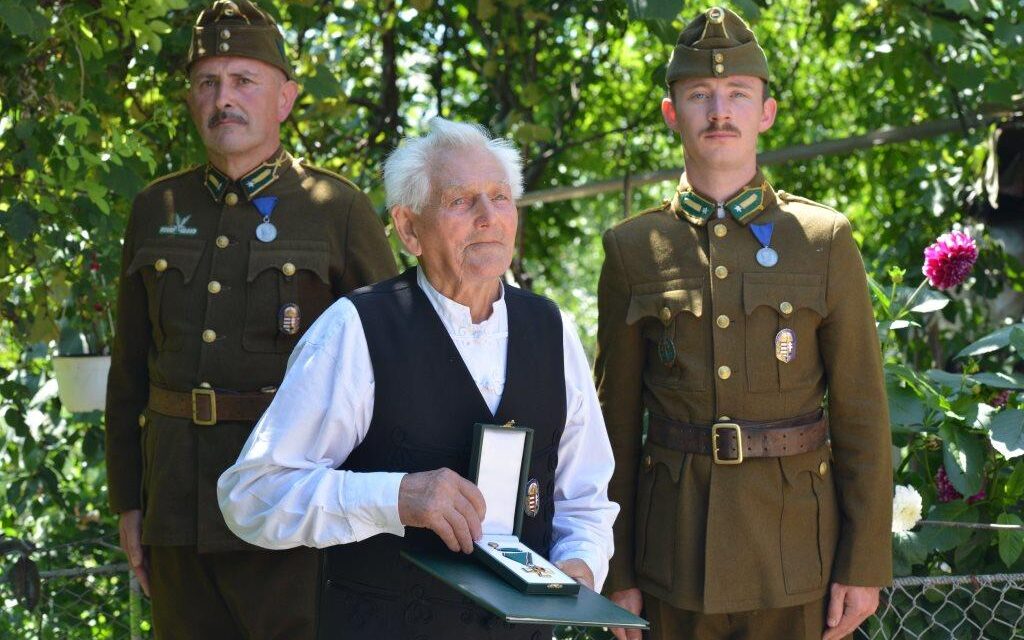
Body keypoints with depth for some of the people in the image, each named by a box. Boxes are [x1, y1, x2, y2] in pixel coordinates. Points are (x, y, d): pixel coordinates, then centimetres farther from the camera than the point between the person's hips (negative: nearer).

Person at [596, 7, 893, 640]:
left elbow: (862, 415, 1)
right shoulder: (632, 249, 4)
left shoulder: (826, 240, 2)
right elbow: (617, 420, 5)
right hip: (677, 554, 1)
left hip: (793, 546, -1)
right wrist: (616, 572, 3)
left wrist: (865, 564, -4)